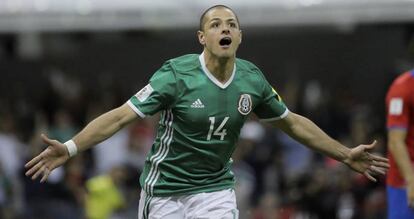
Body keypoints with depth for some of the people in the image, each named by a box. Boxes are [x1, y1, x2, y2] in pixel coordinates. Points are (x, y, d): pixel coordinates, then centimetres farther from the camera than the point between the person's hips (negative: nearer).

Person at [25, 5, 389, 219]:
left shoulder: (251, 79, -4)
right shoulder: (177, 74, -17)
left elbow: (292, 122, 11)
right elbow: (122, 116, -21)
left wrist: (346, 154, 15)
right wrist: (70, 148, -33)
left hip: (215, 188, 3)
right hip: (164, 188, -2)